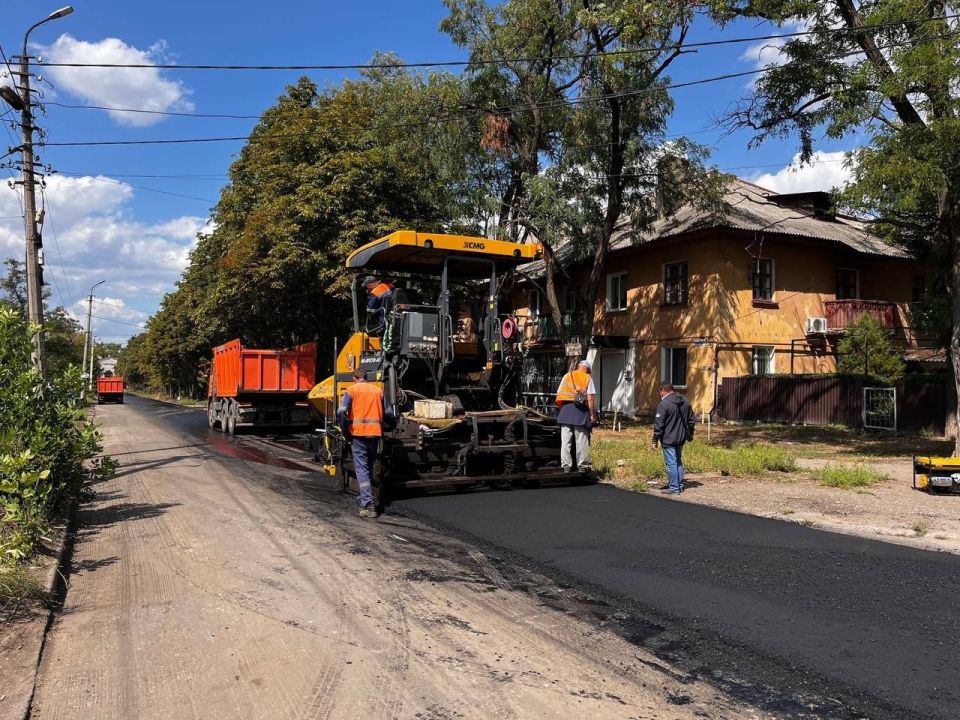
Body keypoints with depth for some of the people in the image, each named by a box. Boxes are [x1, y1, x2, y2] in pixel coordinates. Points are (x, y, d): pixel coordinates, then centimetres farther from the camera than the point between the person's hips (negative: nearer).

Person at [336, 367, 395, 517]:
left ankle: (368, 505, -12)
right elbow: (388, 412, 10)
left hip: (358, 433, -4)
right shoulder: (377, 390, 11)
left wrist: (346, 425, 2)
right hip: (375, 433, 4)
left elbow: (341, 411, -13)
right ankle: (364, 498, 31)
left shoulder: (351, 390, 0)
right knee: (369, 467, 19)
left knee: (361, 468, -3)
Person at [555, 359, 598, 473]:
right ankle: (582, 466, 6)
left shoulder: (567, 376, 12)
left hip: (565, 409, 3)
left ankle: (566, 466, 7)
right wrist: (592, 414, -2)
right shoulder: (587, 378, 2)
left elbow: (559, 394, 9)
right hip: (580, 411, -3)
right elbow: (590, 398, -7)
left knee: (565, 440, 6)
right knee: (581, 441, 3)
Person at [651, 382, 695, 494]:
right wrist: (690, 434, 28)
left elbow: (658, 425, -17)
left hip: (668, 440, -8)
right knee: (678, 462, 18)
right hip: (681, 439, 8)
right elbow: (692, 420, 17)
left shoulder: (664, 404, -17)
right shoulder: (685, 402, 8)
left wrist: (655, 440, -10)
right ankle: (680, 486, 24)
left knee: (671, 464, -2)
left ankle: (674, 488, 1)